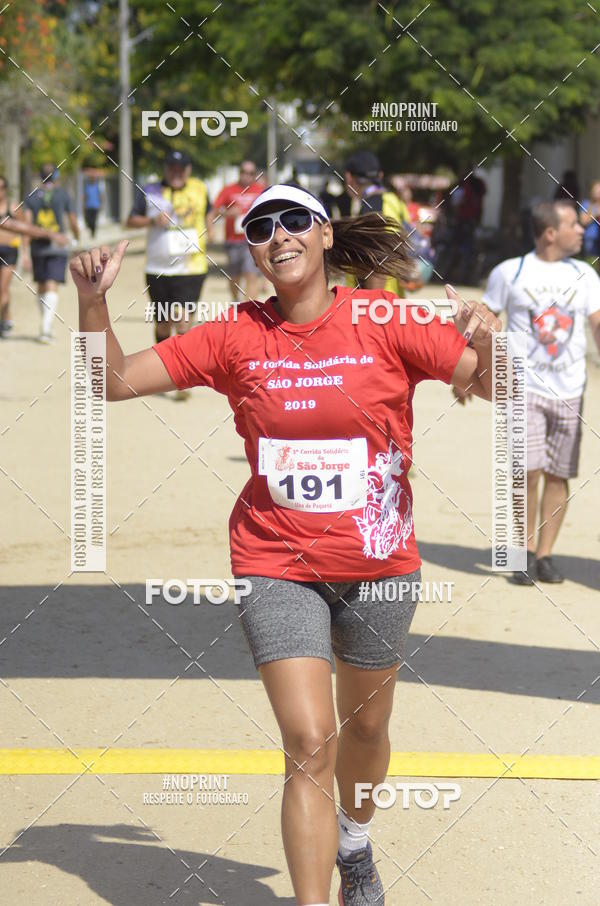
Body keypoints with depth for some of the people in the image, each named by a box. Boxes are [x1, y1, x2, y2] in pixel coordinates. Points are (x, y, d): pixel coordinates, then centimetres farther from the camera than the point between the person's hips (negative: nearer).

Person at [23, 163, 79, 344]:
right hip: (57, 247, -3)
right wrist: (78, 240, 24)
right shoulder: (63, 195, 0)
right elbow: (73, 223, 4)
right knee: (52, 287, -8)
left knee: (41, 287, 16)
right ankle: (46, 328, -22)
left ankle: (46, 327, 26)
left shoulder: (32, 197, 5)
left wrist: (25, 252, -5)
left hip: (37, 247, 3)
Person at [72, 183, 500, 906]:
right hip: (278, 566, -1)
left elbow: (493, 388, -9)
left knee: (365, 728, 20)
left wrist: (486, 343, -30)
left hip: (378, 561, 1)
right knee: (308, 744, -12)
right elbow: (113, 381, -2)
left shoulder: (385, 320, -8)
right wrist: (93, 301, -18)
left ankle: (355, 842, 50)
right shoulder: (236, 338, -4)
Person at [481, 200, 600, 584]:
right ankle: (526, 552, 5)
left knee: (559, 474, 3)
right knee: (529, 471, -11)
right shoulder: (510, 272, 0)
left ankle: (545, 554, 14)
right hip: (525, 386, -3)